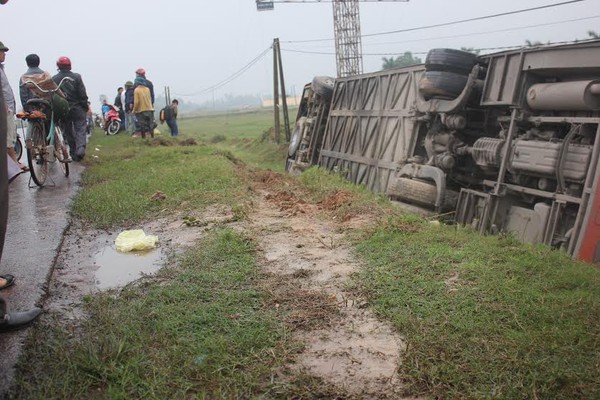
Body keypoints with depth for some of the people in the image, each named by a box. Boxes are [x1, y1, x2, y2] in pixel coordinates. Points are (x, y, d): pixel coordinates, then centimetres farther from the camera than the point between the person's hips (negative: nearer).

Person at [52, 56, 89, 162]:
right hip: (77, 108, -2)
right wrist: (85, 106, 4)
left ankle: (74, 153, 13)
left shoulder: (54, 79, 0)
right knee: (80, 129, 1)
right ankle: (81, 148, -22)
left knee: (68, 131, 11)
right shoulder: (76, 77, -4)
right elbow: (83, 94, -6)